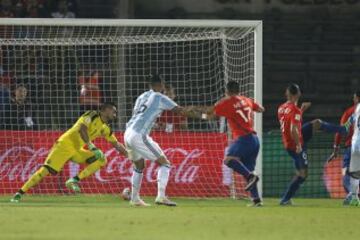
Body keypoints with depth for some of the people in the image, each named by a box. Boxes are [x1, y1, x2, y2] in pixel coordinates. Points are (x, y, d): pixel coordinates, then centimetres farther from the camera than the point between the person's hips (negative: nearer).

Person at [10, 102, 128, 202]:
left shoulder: (105, 128, 15)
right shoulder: (93, 116, -8)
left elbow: (116, 144, 26)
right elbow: (82, 129, -25)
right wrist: (92, 147, -30)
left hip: (77, 150, 8)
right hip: (65, 144, -8)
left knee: (101, 160, -4)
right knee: (46, 170, -18)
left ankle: (74, 180, -9)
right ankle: (19, 194, -13)